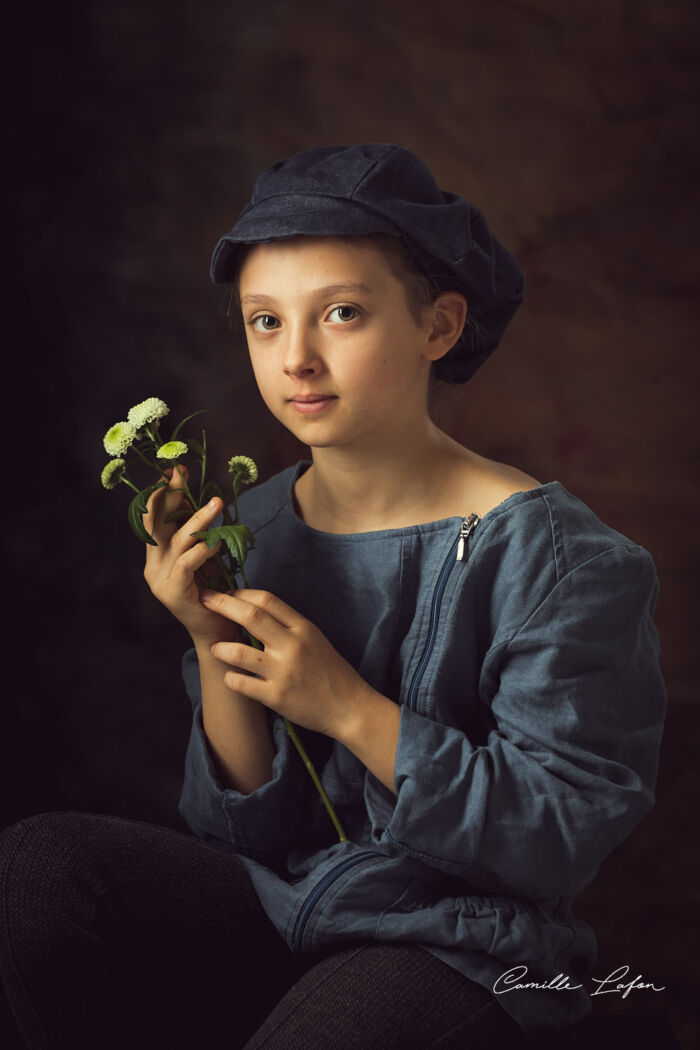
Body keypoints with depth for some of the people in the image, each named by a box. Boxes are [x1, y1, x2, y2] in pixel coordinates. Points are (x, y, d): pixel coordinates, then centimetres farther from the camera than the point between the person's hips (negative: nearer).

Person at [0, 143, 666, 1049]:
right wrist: (216, 651, -14)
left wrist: (349, 707, -20)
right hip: (274, 901, 5)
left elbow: (564, 837, -14)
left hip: (458, 950, -4)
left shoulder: (548, 552, -12)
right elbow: (249, 825, 3)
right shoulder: (253, 527, 1)